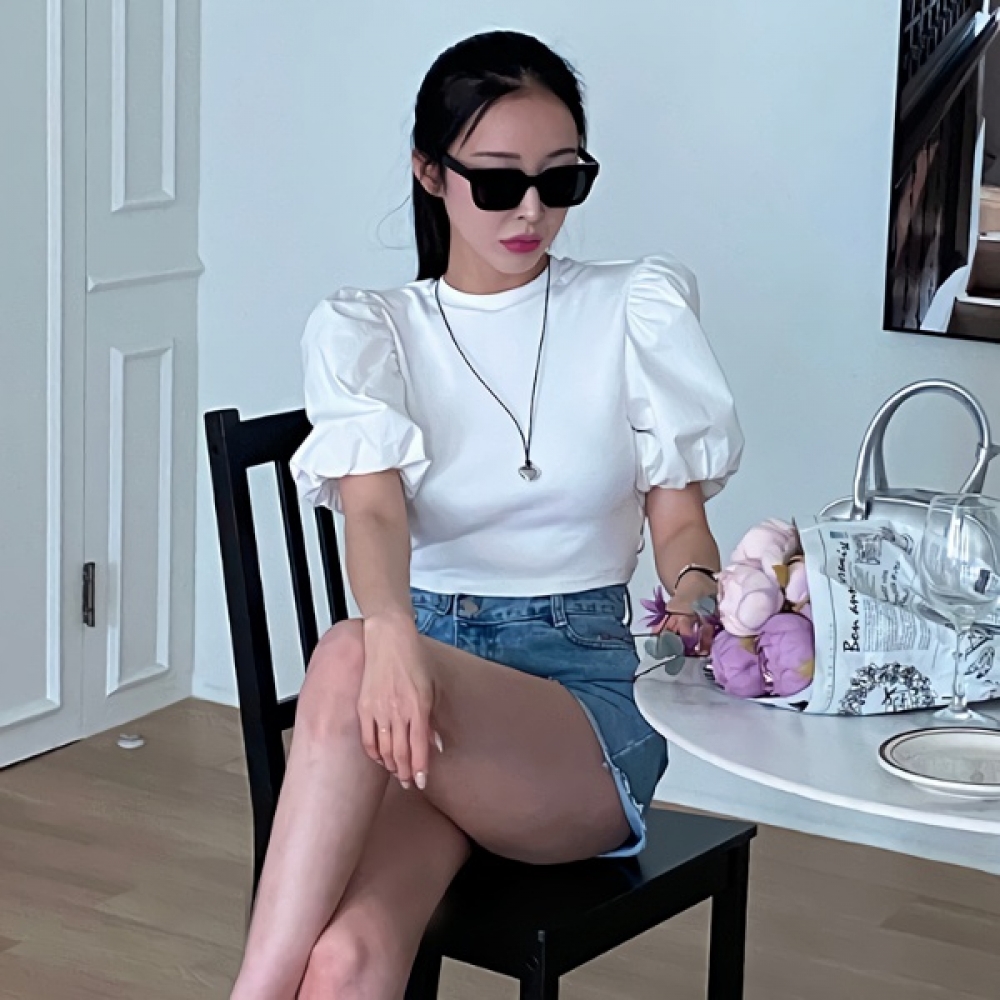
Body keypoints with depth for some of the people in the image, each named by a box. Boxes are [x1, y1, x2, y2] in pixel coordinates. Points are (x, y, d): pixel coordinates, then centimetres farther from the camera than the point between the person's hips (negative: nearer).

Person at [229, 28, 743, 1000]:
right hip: (425, 674, 1)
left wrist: (696, 594, -20)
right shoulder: (363, 330, 8)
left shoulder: (636, 308, 8)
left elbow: (678, 515, 6)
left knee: (344, 662, -36)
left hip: (586, 692, -1)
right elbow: (373, 507, -9)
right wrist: (391, 630, -33)